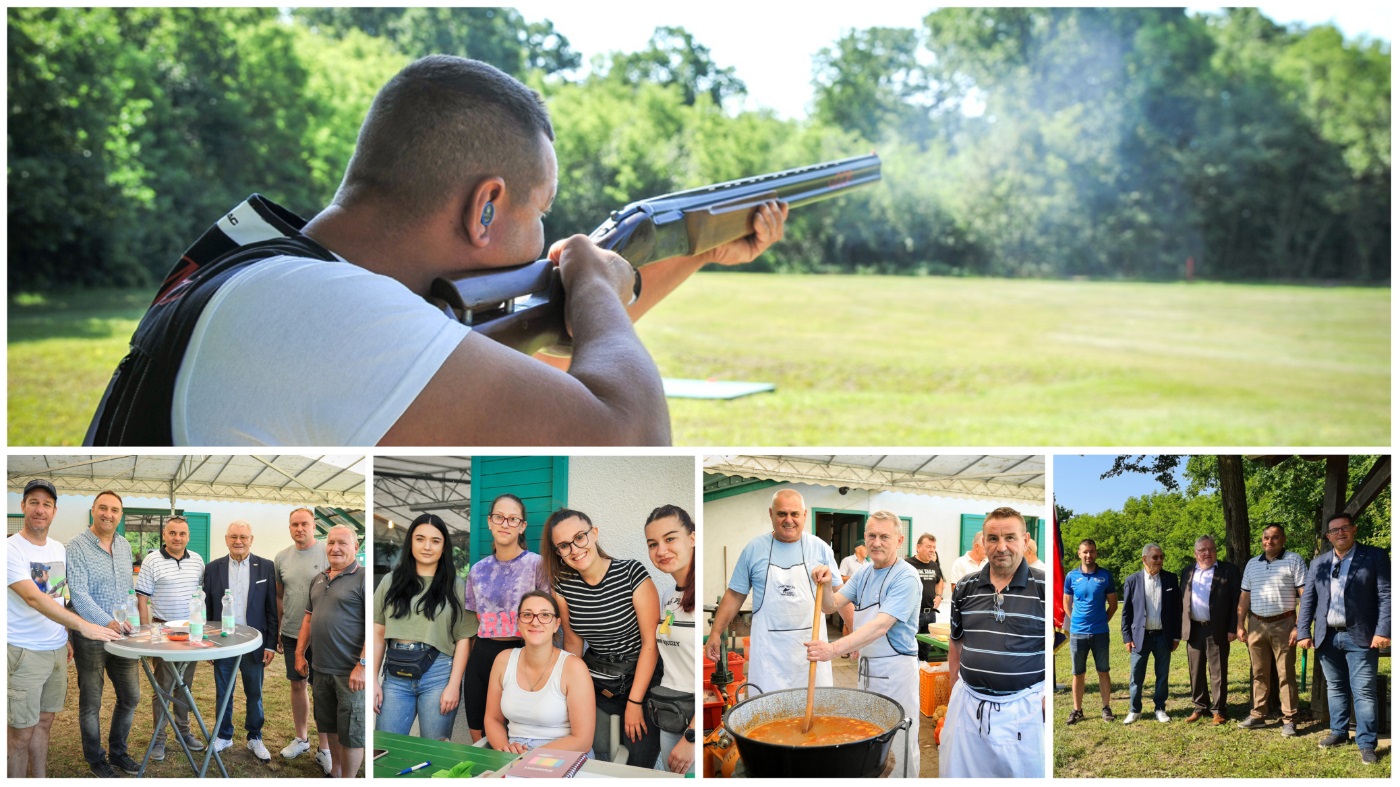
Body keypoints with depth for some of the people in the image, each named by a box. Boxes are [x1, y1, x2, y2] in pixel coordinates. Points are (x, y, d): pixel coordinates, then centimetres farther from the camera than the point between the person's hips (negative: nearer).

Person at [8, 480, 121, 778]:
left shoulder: (59, 549, 9)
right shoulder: (11, 549, -15)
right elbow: (33, 598, -26)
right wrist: (82, 625, -32)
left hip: (57, 650, 7)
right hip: (25, 652, -7)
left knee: (44, 722, 14)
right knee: (22, 732, -1)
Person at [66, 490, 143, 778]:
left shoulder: (125, 546, 8)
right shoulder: (77, 547, -12)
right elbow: (78, 592, -21)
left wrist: (129, 619, 6)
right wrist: (107, 622, -30)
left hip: (121, 634, 6)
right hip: (90, 637, -6)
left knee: (130, 697, 12)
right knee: (91, 703, 8)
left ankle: (117, 752, 30)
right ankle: (95, 759, 23)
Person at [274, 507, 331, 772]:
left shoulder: (328, 552, -9)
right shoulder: (281, 558, 6)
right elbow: (279, 596, 14)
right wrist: (277, 630, 12)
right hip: (291, 634, 5)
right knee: (297, 685, 14)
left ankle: (324, 750, 8)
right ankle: (301, 739, 29)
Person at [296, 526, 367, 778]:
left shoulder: (362, 578, -11)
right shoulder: (319, 580, 13)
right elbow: (309, 618, 21)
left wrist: (363, 665, -21)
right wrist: (300, 653, 14)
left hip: (350, 671, -7)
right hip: (322, 668, 7)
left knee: (351, 732, 1)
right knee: (330, 726, 18)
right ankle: (335, 773, 33)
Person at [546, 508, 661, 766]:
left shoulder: (631, 573, -16)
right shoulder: (563, 586, -3)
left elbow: (651, 641, -14)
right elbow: (573, 643, 8)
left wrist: (635, 702, -13)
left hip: (641, 677, -4)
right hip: (594, 682, 4)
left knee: (640, 762, -11)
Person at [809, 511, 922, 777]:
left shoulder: (906, 577, -17)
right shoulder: (863, 575, 9)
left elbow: (882, 625, -27)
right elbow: (832, 606, 5)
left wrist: (834, 649, -37)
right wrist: (825, 585, -17)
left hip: (895, 669, -7)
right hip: (866, 666, 8)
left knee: (897, 747, -1)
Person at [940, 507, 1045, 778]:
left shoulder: (1044, 588, -6)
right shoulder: (965, 588, 7)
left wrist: (1051, 694, -10)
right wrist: (955, 688, 13)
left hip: (1024, 707, -4)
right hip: (967, 704, 4)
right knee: (957, 773, 10)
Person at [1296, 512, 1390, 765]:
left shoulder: (1375, 556, -1)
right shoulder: (1318, 563, 11)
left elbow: (1386, 595, -7)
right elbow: (1307, 600, 11)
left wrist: (1383, 631, -16)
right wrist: (1304, 632, 2)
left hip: (1360, 636, -4)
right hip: (1327, 637, 4)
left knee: (1364, 691, -5)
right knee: (1335, 688, 14)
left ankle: (1366, 743, 0)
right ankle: (1339, 733, 25)